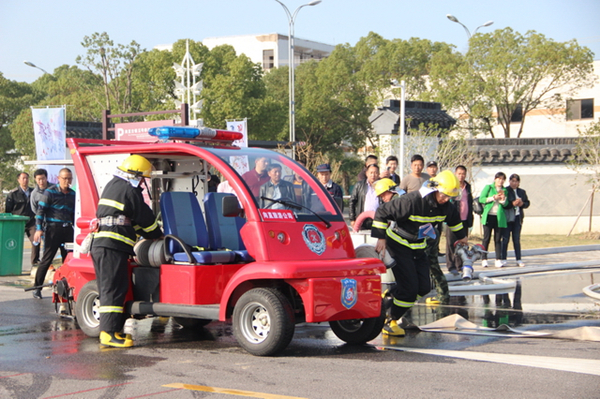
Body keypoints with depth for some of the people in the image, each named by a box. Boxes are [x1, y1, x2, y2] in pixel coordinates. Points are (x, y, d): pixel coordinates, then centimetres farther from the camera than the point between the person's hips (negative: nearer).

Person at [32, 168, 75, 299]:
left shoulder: (72, 194, 14)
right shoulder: (50, 192, -2)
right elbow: (41, 210, -6)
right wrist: (39, 229, -14)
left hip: (68, 229, 5)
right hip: (53, 228, -5)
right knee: (47, 259, -4)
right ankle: (37, 288, 3)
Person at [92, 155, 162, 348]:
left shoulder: (112, 186, 24)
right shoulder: (129, 190, -6)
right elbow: (146, 219, -1)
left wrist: (147, 234, 29)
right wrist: (159, 236, 15)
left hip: (100, 244, 10)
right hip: (113, 246, -10)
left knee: (108, 289, 11)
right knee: (114, 289, -11)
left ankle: (109, 331, 13)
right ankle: (109, 333, -15)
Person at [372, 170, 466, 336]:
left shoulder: (445, 206, -4)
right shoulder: (411, 201, -28)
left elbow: (454, 218, 21)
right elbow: (382, 212, -23)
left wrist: (461, 236, 32)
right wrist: (381, 238, -22)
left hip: (418, 248, 8)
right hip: (398, 246, -8)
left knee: (424, 288, 1)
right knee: (409, 288, -14)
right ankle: (390, 323, 1)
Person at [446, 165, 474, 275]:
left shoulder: (468, 187, 15)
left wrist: (470, 219, 15)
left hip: (464, 220, 6)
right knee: (451, 243, -3)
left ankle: (460, 265, 16)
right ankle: (451, 266, 1)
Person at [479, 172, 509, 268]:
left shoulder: (504, 190, 15)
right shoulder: (488, 187, 6)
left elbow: (506, 205, 11)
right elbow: (481, 199, -3)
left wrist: (503, 199, -9)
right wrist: (493, 198, -11)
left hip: (499, 217, 3)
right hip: (489, 216, -3)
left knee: (498, 239, 1)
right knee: (486, 238, -2)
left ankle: (498, 260, 1)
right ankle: (484, 259, 2)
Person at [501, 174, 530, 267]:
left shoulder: (522, 192, 12)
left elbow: (527, 203, 13)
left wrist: (522, 204, -8)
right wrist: (513, 204, -24)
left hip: (518, 217, 4)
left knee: (517, 239, 7)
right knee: (505, 239, -2)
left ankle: (519, 259, 9)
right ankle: (503, 259, 3)